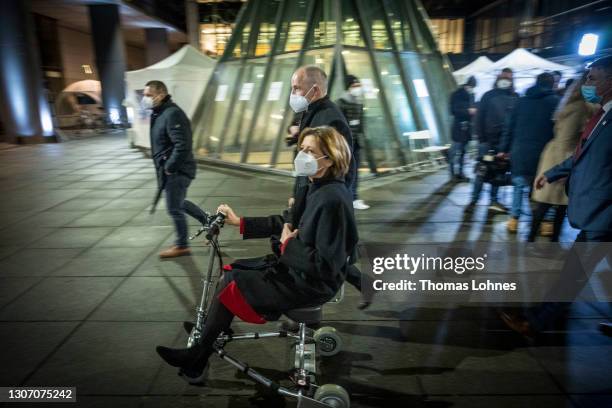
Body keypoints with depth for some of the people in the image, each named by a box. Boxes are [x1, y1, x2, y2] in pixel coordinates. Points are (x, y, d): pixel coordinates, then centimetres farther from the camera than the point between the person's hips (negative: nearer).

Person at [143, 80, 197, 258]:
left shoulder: (172, 113, -21)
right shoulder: (159, 113, 12)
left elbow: (183, 146, -29)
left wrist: (169, 167, -21)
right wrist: (165, 167, 13)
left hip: (176, 170, -10)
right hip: (171, 169, 10)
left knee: (174, 208, 0)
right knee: (178, 206, 21)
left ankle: (182, 246, 17)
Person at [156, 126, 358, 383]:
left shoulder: (333, 200, -26)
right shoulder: (318, 188, 4)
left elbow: (326, 265, -28)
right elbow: (286, 223, 11)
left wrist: (288, 245, -15)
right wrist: (239, 222, 7)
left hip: (312, 282, -9)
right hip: (296, 266, 9)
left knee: (232, 285, -7)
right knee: (231, 272, 8)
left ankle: (196, 359, 15)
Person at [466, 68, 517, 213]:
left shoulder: (515, 97, 5)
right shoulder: (488, 96, 1)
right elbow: (479, 118, -2)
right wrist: (481, 138, -8)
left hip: (505, 141, 2)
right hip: (488, 139, -2)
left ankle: (494, 200, 15)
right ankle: (474, 200, 6)